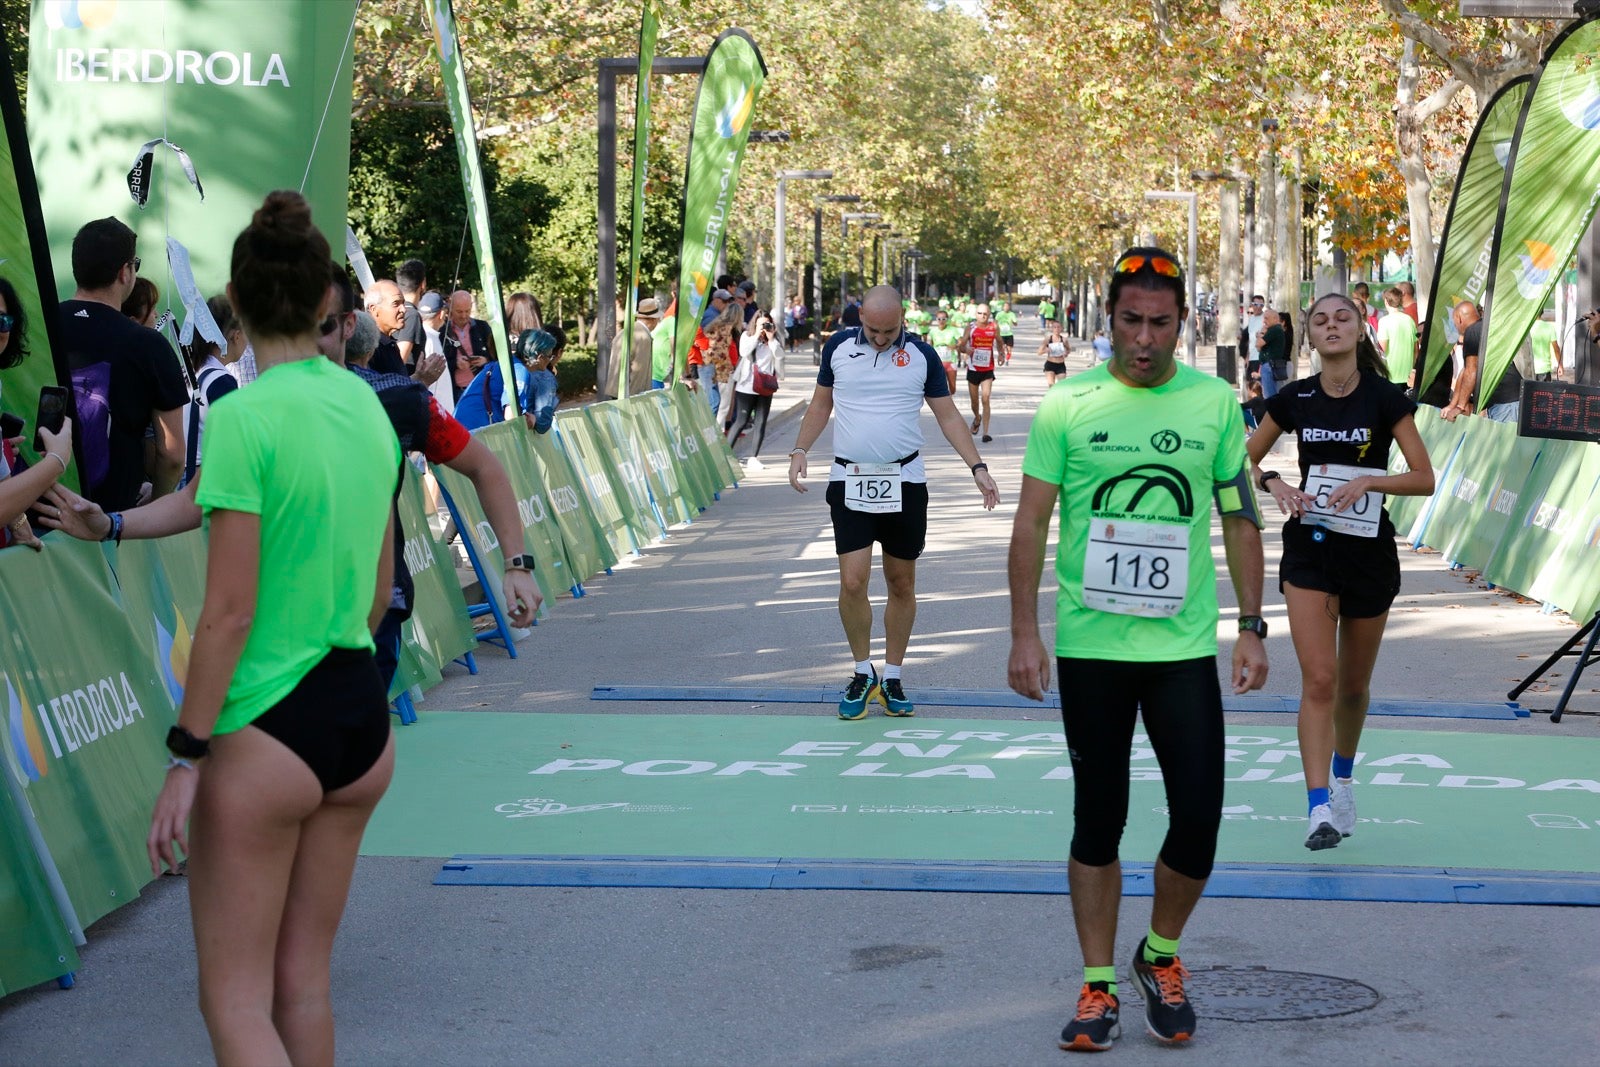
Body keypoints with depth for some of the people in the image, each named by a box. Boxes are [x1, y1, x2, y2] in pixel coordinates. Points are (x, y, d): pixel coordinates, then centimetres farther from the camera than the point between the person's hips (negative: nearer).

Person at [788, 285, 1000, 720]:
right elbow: (820, 404, 14)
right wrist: (800, 451, 1)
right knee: (853, 581, -10)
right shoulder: (838, 347, 3)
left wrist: (977, 467, -2)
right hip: (849, 483, 0)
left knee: (902, 585, 6)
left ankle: (892, 680, 19)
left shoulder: (921, 355, 1)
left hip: (905, 481, 0)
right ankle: (862, 673, 9)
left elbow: (948, 415, 6)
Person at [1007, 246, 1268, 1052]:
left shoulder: (1216, 403, 2)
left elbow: (1240, 519, 8)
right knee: (1098, 822, 7)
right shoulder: (1067, 405, -2)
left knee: (1199, 819, -2)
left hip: (1185, 646, 1)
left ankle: (1161, 955, 23)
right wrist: (1024, 632, -5)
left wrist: (1251, 627, 5)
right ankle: (1098, 987, 18)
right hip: (1089, 647, -1)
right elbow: (1031, 522, 1)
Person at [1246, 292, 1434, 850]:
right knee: (1318, 678, -13)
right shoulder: (1294, 399, 1)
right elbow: (1244, 462, 11)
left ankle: (1342, 778, 39)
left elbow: (1424, 479, -6)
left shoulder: (1386, 398, -5)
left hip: (1369, 551, 0)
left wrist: (1368, 481, -21)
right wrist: (1275, 484, -9)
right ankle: (1318, 807, -17)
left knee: (1353, 683, 13)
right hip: (1309, 548, 0)